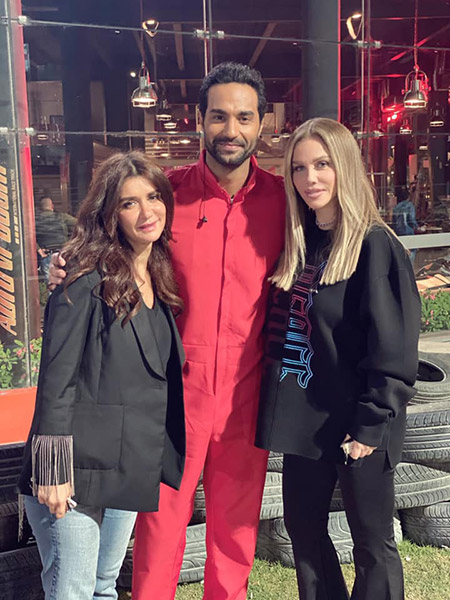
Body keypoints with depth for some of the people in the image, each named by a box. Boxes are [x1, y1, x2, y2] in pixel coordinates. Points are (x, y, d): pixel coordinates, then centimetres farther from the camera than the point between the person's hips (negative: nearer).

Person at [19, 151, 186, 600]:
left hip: (134, 466, 7)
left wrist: (166, 460, 13)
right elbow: (55, 379, -15)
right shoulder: (88, 281, -14)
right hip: (76, 470, -7)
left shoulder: (160, 280, 8)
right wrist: (52, 470, -16)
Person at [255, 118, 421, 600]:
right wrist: (280, 406, 6)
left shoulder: (375, 246, -14)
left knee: (372, 545, 11)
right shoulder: (298, 244, 7)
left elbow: (393, 349, -16)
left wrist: (371, 424, -16)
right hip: (303, 417, 7)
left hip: (354, 427, -7)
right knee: (303, 528, 19)